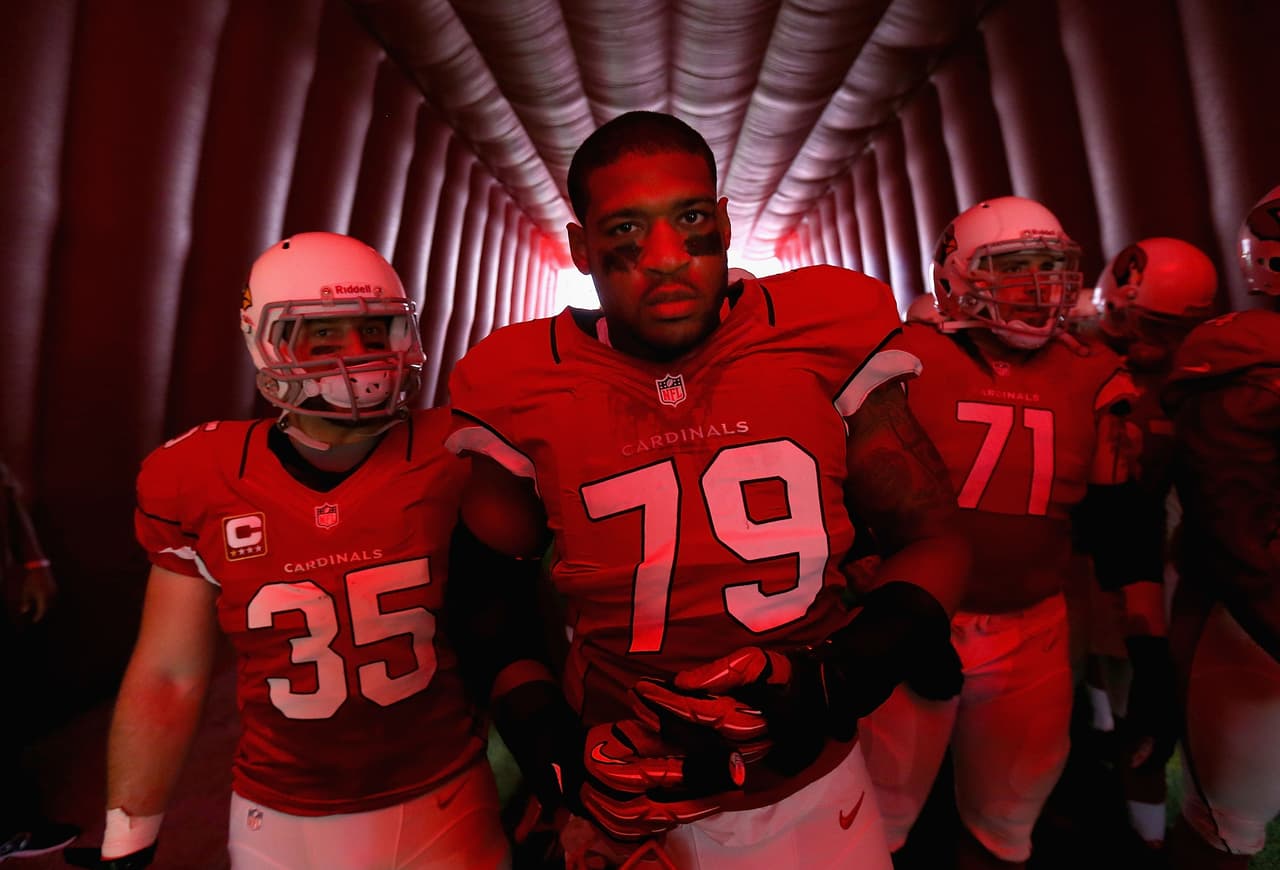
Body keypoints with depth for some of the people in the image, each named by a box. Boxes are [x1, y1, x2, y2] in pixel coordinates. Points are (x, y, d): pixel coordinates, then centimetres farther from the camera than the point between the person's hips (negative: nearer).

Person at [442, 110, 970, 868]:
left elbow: (931, 538, -3)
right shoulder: (528, 391, -11)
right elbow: (489, 592, 2)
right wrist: (551, 746, -11)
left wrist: (835, 682, -17)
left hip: (811, 789, 1)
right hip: (621, 801, 0)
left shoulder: (824, 343, -12)